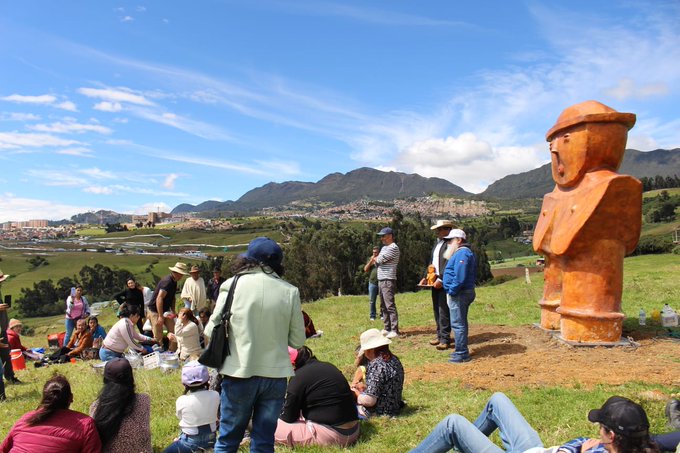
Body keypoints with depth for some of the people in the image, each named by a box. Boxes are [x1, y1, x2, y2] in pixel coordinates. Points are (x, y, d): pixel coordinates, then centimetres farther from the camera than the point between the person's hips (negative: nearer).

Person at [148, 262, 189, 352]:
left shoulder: (174, 282, 6)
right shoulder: (167, 281, -24)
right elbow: (159, 298, -29)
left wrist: (173, 311, 9)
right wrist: (160, 316, -29)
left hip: (165, 311, 9)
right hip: (155, 311, -9)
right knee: (158, 337, -4)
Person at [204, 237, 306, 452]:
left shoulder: (232, 285, -6)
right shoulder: (290, 291, -3)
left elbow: (212, 331, -4)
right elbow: (298, 340, 1)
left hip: (239, 372, -1)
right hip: (276, 374, 1)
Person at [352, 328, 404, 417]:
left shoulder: (376, 366, -23)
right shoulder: (394, 359, 4)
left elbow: (368, 401, -24)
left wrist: (357, 393, -5)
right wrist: (363, 390, 12)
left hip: (381, 413, -9)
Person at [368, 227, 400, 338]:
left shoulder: (393, 248, -11)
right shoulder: (384, 248, 19)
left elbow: (380, 260, -15)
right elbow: (377, 261, 17)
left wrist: (374, 259, 6)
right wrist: (375, 259, -6)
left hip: (388, 281, -10)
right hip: (381, 280, 10)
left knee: (390, 306, -10)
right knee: (384, 306, 12)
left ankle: (394, 330, -9)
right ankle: (387, 328, 19)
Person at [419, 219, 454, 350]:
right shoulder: (437, 243, 17)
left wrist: (441, 280, -22)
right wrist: (426, 277, 11)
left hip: (444, 283, -9)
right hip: (435, 281, 9)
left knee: (444, 311, -5)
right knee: (436, 310, 15)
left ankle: (445, 339, 2)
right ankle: (440, 335, 25)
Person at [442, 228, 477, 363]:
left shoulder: (461, 253, -17)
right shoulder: (466, 252, 17)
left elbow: (460, 277, -26)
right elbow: (472, 275, 21)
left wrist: (451, 292, -18)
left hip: (459, 294, -11)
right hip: (466, 292, 11)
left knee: (457, 324, -5)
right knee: (461, 323, 18)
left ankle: (462, 354, 0)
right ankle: (462, 350, 27)